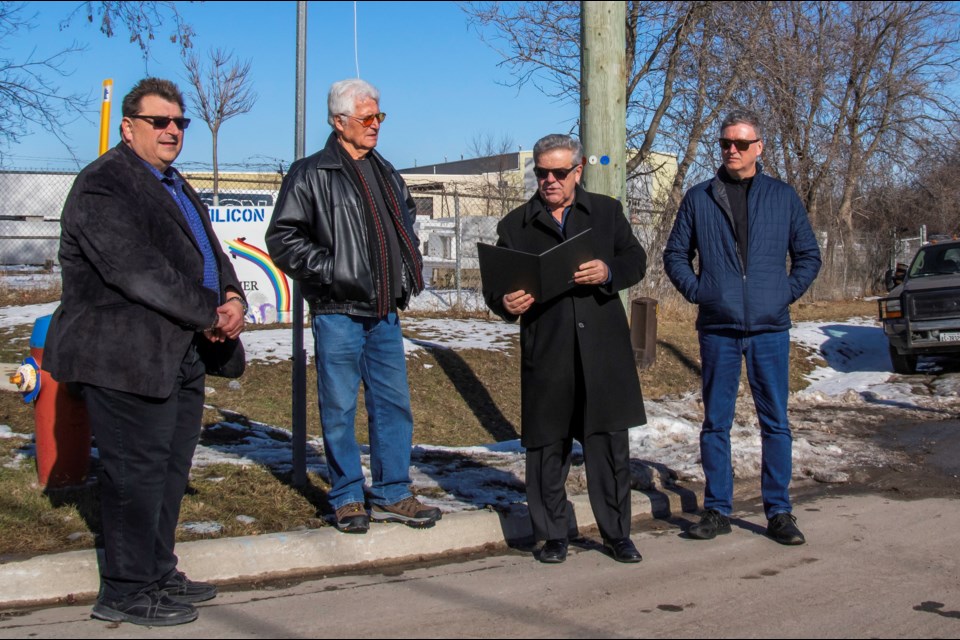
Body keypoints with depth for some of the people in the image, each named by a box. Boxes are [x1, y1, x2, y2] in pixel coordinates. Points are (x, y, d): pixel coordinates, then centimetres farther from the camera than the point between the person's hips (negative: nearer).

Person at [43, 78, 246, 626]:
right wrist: (211, 317, -16)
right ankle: (127, 592, 9)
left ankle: (159, 574, 29)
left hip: (178, 356, 10)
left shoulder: (175, 187, 19)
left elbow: (209, 253, 19)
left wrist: (234, 298, -3)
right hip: (126, 358, -10)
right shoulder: (102, 187, -13)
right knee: (136, 473, -3)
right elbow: (138, 272, -22)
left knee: (171, 471, 16)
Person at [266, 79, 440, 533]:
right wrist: (328, 269, -15)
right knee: (339, 408, 2)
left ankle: (391, 495, 19)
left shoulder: (386, 174, 16)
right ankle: (347, 499, 14)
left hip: (385, 312, 6)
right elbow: (282, 238, -8)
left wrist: (410, 273, 16)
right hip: (338, 312, -6)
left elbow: (405, 229, 30)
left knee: (394, 404, 8)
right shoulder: (312, 174, -4)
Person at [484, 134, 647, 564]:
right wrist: (506, 303, -16)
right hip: (546, 354, 0)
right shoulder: (516, 225, 10)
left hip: (603, 350, 0)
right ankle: (553, 534, 18)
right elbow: (495, 285, 8)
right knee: (548, 446, 4)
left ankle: (617, 534, 15)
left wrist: (608, 272, -12)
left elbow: (636, 261, 9)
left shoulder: (607, 212, 13)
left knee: (610, 442, 3)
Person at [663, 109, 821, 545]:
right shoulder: (699, 198, 7)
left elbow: (808, 255, 13)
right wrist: (697, 292, 0)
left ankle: (779, 512, 12)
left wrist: (788, 292, 1)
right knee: (716, 423, 5)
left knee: (776, 422, 3)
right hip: (717, 329, 0)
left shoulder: (783, 197, 7)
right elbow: (675, 255, 12)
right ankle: (717, 510, 15)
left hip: (770, 329, 0)